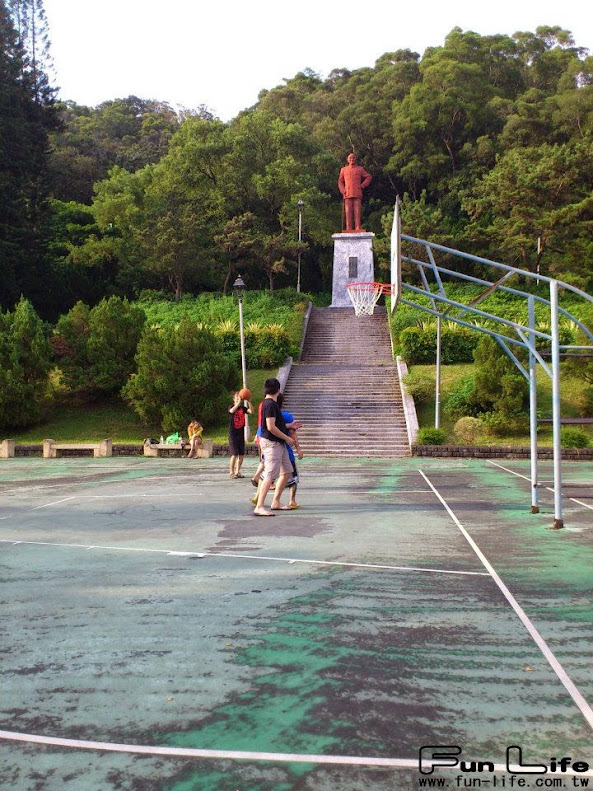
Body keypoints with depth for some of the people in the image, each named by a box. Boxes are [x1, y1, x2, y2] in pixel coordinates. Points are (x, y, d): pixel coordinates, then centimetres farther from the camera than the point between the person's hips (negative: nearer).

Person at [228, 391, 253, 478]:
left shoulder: (243, 408, 8)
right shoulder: (231, 407, -3)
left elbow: (251, 411, -9)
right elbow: (232, 411, -28)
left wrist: (248, 401, -18)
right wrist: (239, 402, -32)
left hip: (241, 434, 5)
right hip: (233, 434, -5)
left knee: (241, 455, 6)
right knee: (234, 454, -9)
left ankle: (237, 472, 18)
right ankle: (231, 472, 1)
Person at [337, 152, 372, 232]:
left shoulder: (360, 169, 11)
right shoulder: (344, 170, 15)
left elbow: (369, 177, 15)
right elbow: (340, 181, 19)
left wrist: (363, 185, 3)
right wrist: (342, 190, 3)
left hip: (357, 194, -1)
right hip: (347, 194, 1)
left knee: (357, 211, -6)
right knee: (348, 211, -4)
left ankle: (358, 228, -8)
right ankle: (349, 228, -4)